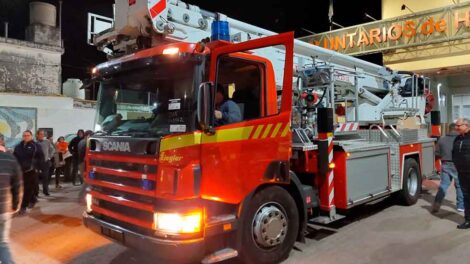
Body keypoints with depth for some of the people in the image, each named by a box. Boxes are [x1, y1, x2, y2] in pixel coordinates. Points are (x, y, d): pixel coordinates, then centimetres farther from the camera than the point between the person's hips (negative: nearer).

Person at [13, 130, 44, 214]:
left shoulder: (36, 146, -4)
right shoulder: (18, 146, 10)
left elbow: (41, 157, -6)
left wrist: (37, 167, -11)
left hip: (31, 171, -5)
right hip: (21, 170, 5)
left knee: (28, 189, -5)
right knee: (23, 188, 13)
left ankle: (23, 206, 0)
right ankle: (33, 200, 35)